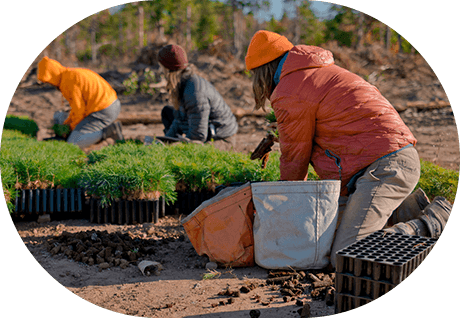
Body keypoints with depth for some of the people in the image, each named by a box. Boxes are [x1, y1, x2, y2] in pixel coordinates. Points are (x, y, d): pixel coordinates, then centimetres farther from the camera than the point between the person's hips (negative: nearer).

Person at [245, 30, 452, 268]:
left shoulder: (290, 94, -8)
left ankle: (437, 221, -9)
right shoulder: (323, 72, 22)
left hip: (384, 166, -10)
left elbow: (295, 157, 2)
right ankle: (411, 206, 18)